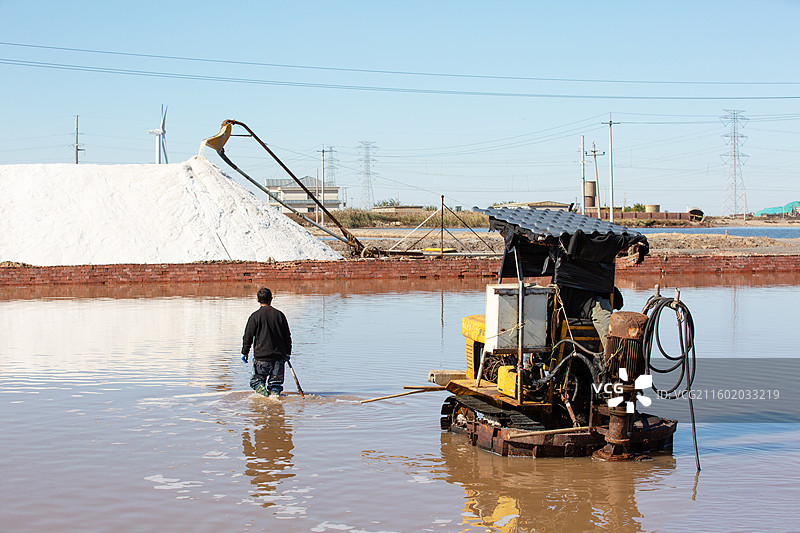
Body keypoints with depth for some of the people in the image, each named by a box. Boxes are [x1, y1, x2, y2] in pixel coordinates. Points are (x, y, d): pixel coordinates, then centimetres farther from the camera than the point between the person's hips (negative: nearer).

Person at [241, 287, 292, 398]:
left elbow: (248, 336, -3)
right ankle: (275, 392, -8)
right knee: (276, 381, 12)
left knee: (256, 380, 9)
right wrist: (287, 352, 20)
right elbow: (287, 336, 10)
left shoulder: (255, 316, -5)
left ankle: (262, 390, -18)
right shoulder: (279, 315, 4)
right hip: (279, 356, 2)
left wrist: (245, 352, 8)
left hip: (261, 356, -2)